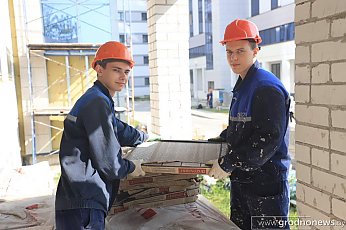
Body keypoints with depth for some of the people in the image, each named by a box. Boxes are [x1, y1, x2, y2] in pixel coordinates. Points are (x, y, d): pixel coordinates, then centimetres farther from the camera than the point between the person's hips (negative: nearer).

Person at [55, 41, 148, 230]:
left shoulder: (96, 99, 15)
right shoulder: (98, 103, -17)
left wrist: (143, 137, 50)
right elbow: (108, 163, -18)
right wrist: (131, 168, 2)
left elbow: (119, 130, 33)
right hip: (82, 205, -10)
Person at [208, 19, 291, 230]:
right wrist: (219, 140, 13)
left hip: (266, 181, -9)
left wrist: (228, 164, -21)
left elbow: (268, 140, -25)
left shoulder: (267, 87, -18)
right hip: (241, 178, 9)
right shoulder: (242, 86, 13)